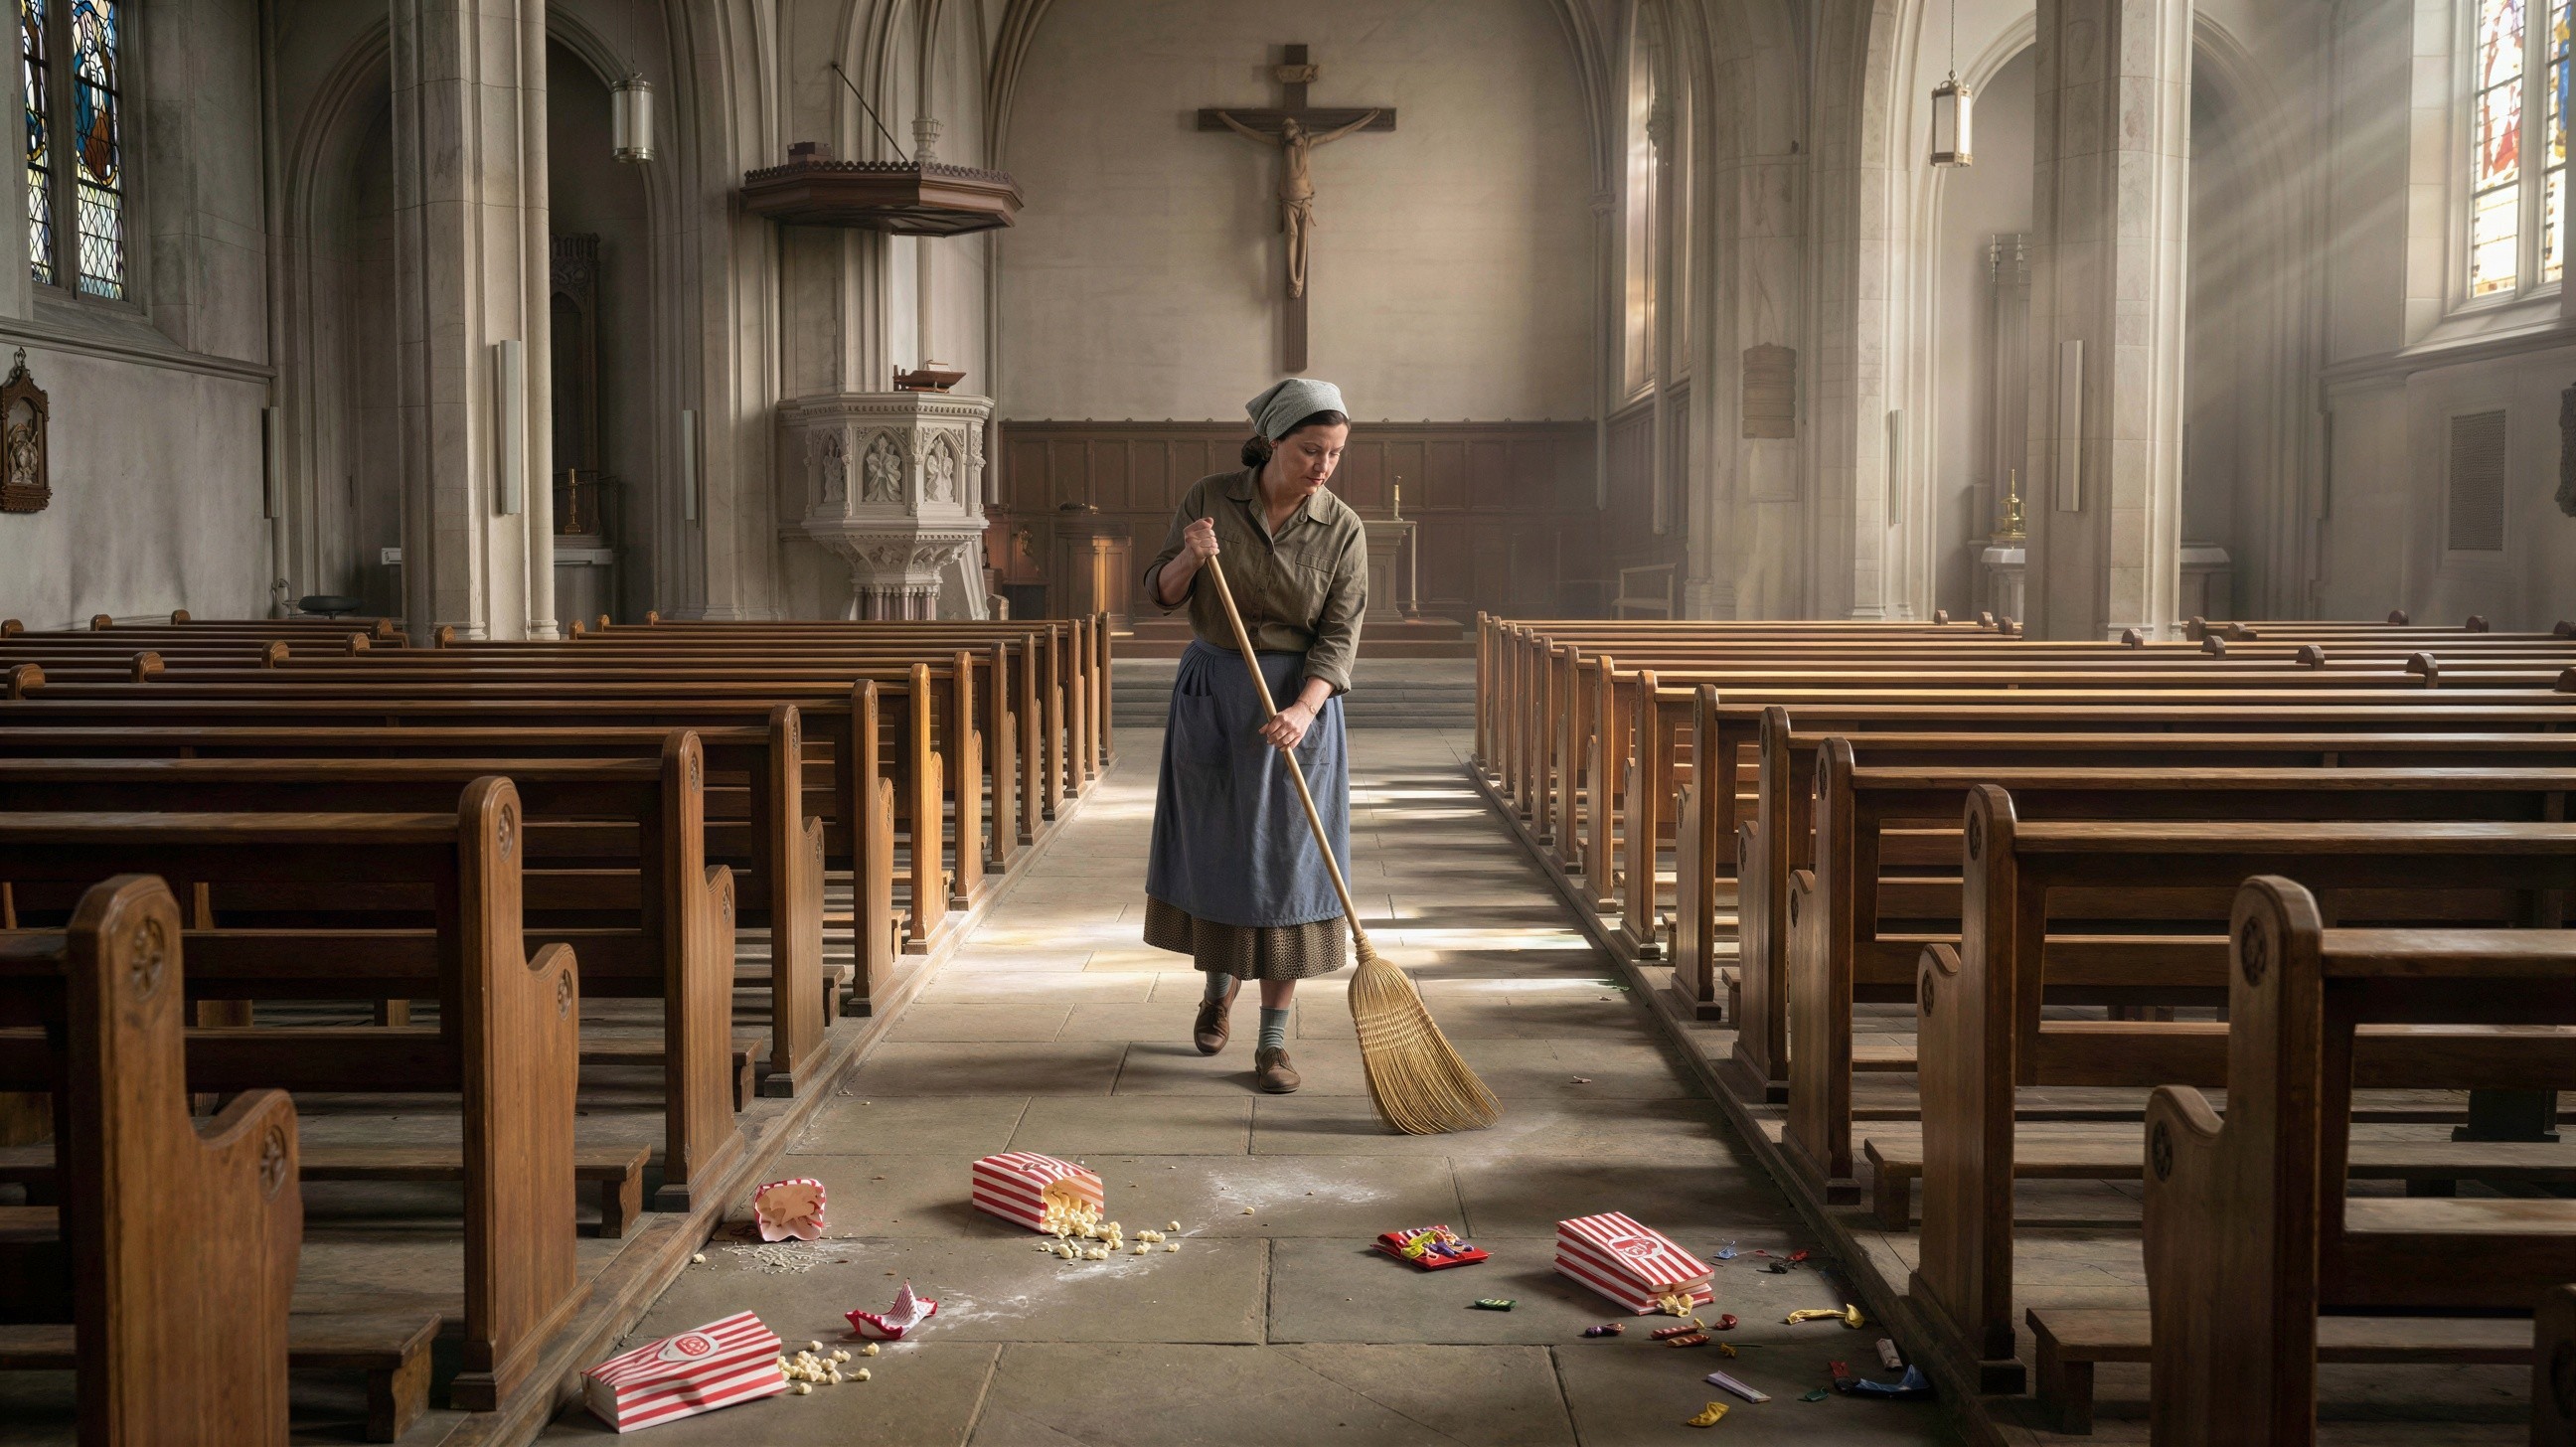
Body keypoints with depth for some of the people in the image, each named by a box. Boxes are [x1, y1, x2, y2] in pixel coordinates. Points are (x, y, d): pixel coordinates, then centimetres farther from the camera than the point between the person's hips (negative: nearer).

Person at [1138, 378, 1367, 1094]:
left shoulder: (1342, 529, -8)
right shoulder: (1208, 498, -6)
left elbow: (1340, 637, -11)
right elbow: (1162, 594, -1)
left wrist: (1303, 710, -27)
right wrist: (1190, 557, -23)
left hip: (1298, 702, -1)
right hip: (1210, 696, 1)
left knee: (1286, 864, -1)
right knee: (1212, 848, 13)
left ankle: (1274, 1040, 8)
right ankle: (1220, 983, 41)